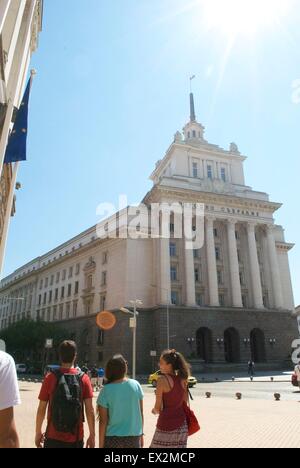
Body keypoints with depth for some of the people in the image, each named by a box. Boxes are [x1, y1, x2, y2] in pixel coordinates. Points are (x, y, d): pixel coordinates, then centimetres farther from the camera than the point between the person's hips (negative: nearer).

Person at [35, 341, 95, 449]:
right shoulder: (84, 378, -7)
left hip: (53, 437, 0)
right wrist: (92, 435, 1)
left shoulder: (51, 377, -7)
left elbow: (41, 409, -3)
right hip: (76, 438, 0)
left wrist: (38, 432, 10)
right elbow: (90, 410, -8)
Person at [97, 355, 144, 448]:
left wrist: (101, 444, 0)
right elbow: (141, 413, 2)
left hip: (113, 438, -2)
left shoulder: (106, 391, -12)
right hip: (134, 437, 2)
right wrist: (141, 434, 14)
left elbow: (103, 421, -9)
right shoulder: (136, 385, -5)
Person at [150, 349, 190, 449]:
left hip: (166, 423, -5)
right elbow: (185, 401, 9)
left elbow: (158, 408, -12)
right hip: (181, 423, 5)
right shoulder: (183, 379, 0)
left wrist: (154, 411, 9)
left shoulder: (162, 380, -17)